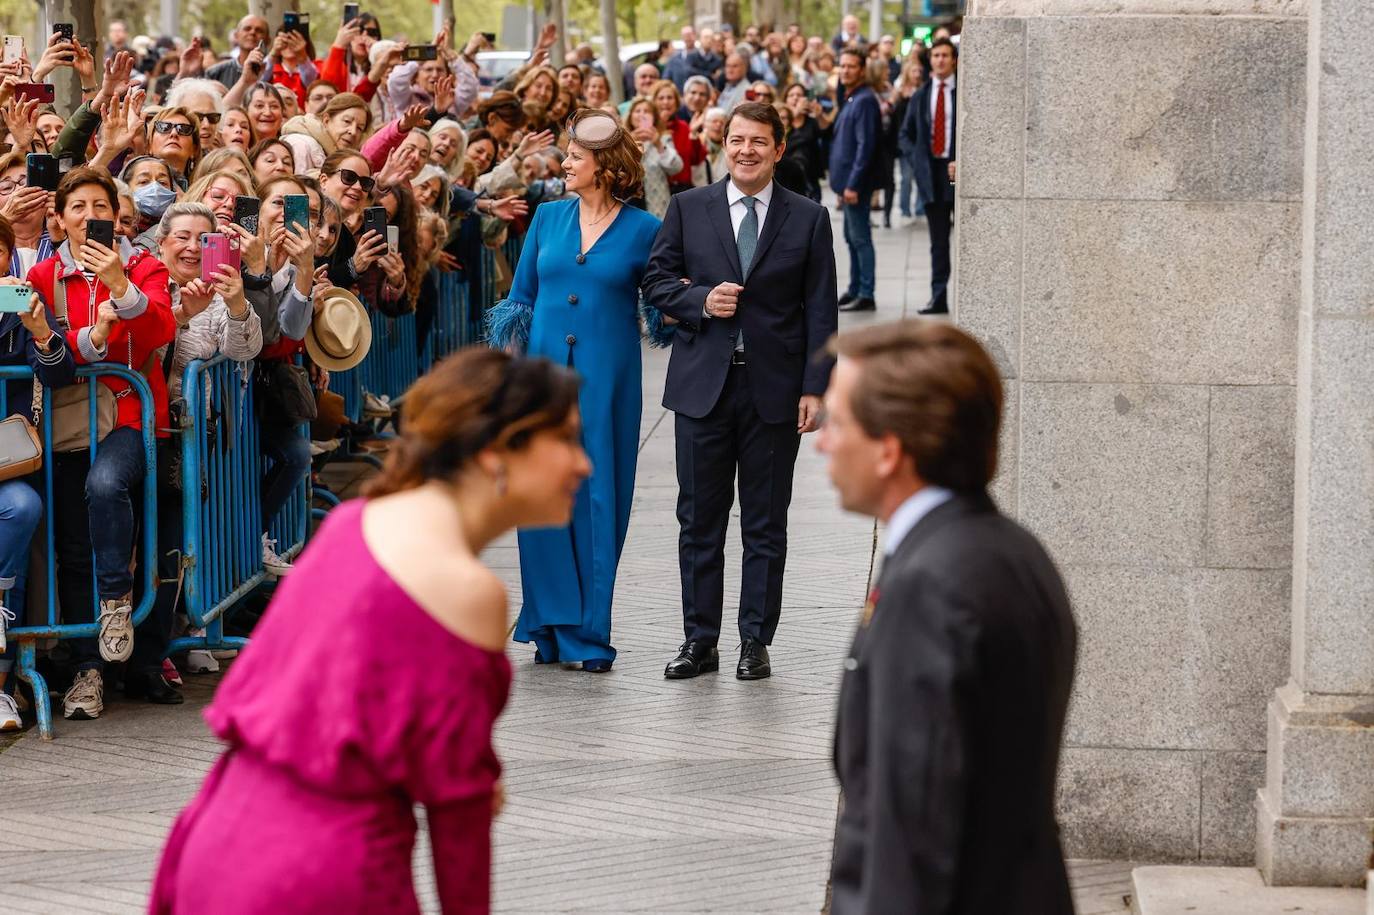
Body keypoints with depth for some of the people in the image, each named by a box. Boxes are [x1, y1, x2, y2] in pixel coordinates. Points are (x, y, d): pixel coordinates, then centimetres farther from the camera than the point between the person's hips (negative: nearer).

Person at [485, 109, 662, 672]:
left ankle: (590, 634, 7)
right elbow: (520, 299, 11)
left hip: (607, 377, -2)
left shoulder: (642, 230, 0)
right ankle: (551, 627, 11)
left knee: (598, 498, 0)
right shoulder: (548, 218, 9)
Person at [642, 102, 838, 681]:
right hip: (702, 385, 1)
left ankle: (755, 642, 12)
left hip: (774, 387, -1)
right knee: (699, 519, 5)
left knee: (766, 524, 5)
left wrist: (815, 388, -5)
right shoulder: (689, 209, 6)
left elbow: (819, 310, 1)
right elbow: (657, 280, 8)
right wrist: (700, 302, -12)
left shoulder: (808, 219, 3)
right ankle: (699, 640, 13)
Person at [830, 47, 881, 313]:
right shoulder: (851, 100, 16)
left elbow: (865, 145, -19)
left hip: (856, 182, -10)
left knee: (860, 238, -7)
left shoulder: (864, 101, -14)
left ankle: (866, 296, -5)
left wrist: (853, 184, -21)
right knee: (852, 238, 13)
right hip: (847, 181, 10)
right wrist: (840, 182, 16)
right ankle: (855, 291, 19)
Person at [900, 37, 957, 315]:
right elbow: (907, 133, 20)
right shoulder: (920, 96, 12)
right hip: (930, 173, 4)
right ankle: (938, 297, 8)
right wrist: (917, 160, 5)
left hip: (957, 170, -4)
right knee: (938, 240, 7)